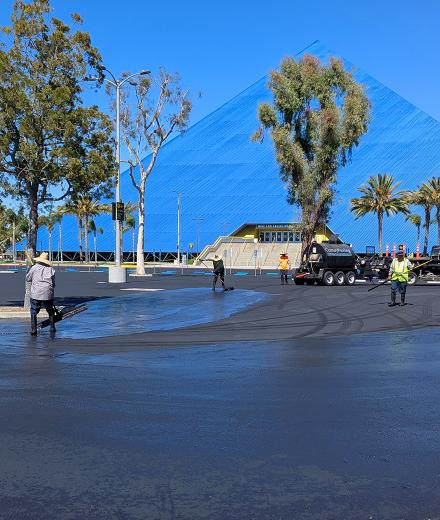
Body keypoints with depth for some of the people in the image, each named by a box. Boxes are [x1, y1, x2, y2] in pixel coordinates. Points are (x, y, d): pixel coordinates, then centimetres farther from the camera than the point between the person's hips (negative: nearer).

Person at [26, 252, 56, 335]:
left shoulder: (34, 267, 0)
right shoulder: (51, 269, 4)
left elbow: (27, 279, 10)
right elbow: (53, 283, 7)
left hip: (36, 294, -1)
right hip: (48, 294, 2)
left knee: (34, 312, 5)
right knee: (51, 312, 16)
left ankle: (33, 330, 0)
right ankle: (52, 328, 19)